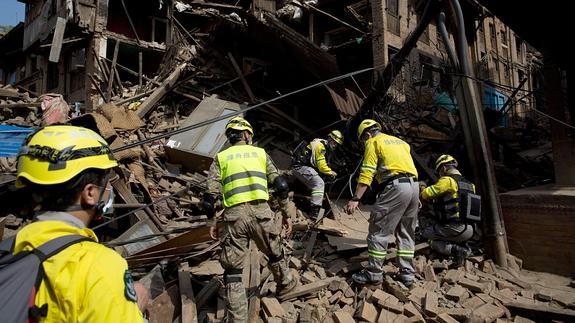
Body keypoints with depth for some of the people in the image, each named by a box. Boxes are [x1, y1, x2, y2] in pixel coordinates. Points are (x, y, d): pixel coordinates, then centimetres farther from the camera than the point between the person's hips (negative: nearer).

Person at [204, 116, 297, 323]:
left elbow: (211, 195, 4)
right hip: (261, 211, 1)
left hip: (234, 215, -1)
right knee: (274, 253, 28)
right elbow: (281, 185, 10)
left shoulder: (220, 157, 12)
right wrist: (286, 213, 17)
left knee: (232, 271, 8)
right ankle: (285, 283, 51)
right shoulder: (260, 153, 14)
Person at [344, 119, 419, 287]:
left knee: (379, 231, -1)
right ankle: (407, 273, 19)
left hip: (395, 186, -8)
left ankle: (374, 273, 4)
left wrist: (355, 199, -11)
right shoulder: (400, 141, 26)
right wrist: (416, 197, 26)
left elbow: (366, 174, -8)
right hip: (414, 185, 8)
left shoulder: (373, 142, 4)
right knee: (406, 233, 15)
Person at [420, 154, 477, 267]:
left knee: (424, 236, 3)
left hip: (454, 228, -8)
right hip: (470, 230, 8)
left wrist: (423, 191, 13)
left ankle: (454, 249, -14)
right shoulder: (469, 184, 16)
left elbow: (426, 194, -11)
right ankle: (463, 248, 6)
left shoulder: (447, 180, -9)